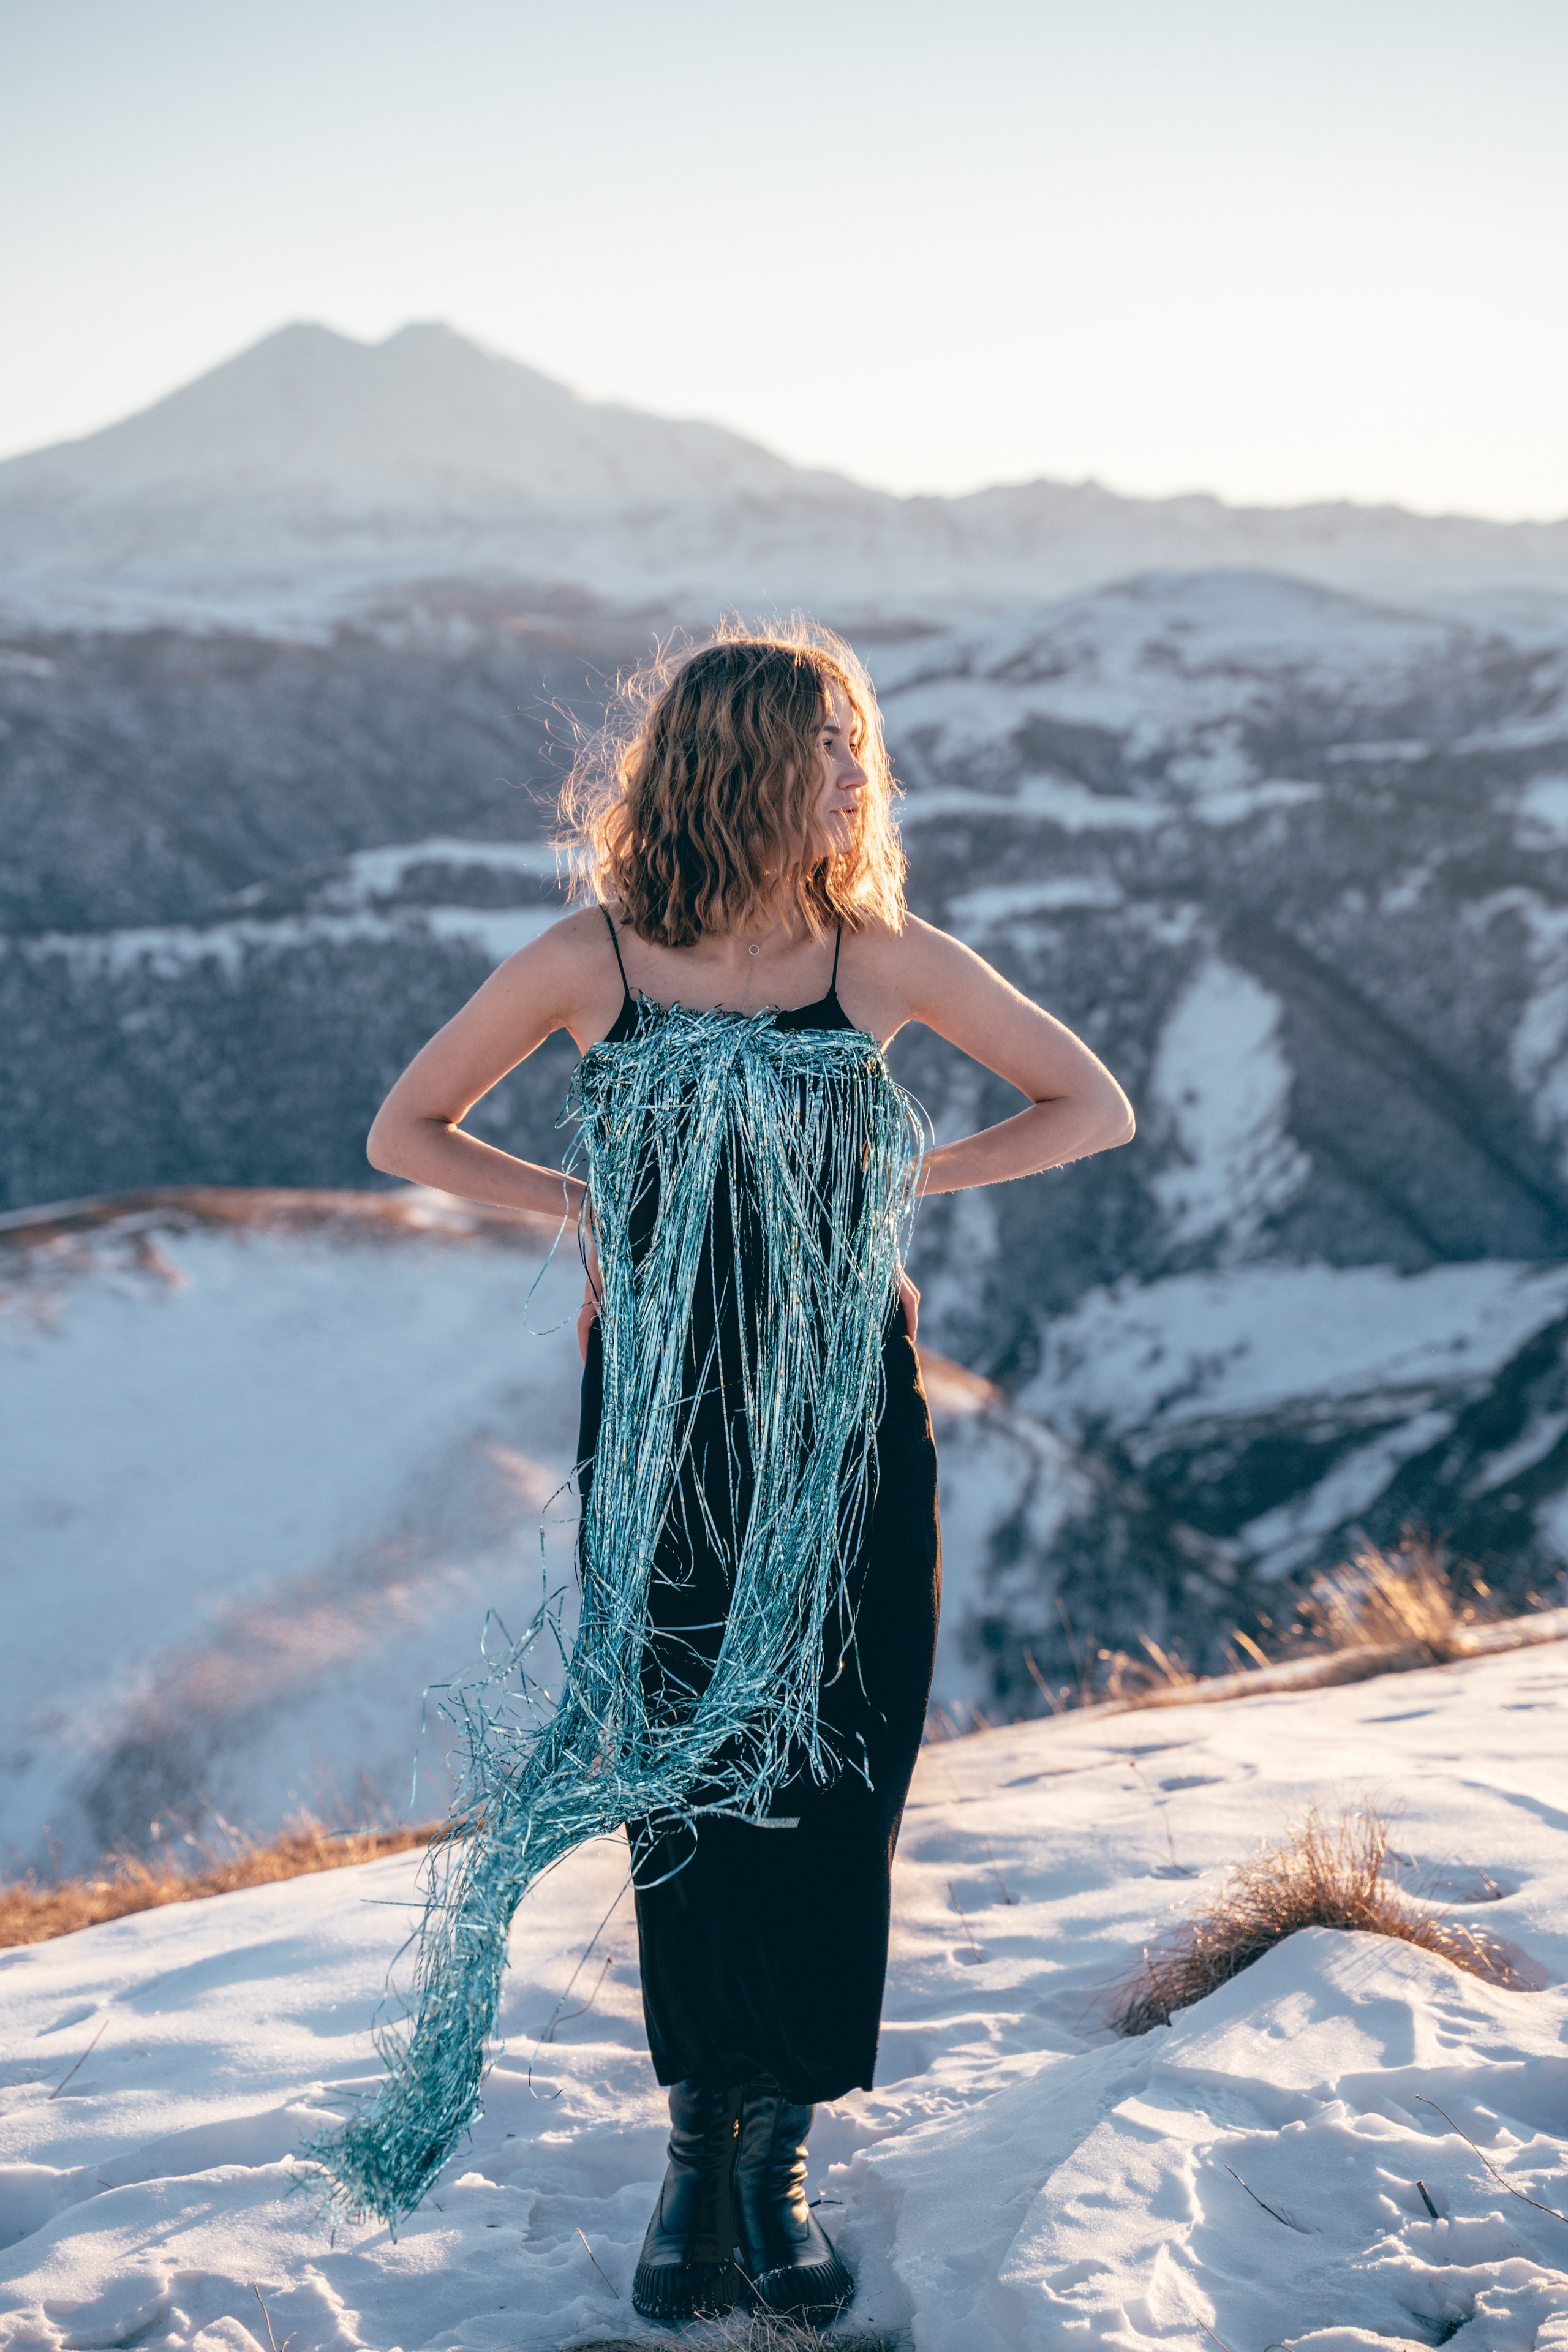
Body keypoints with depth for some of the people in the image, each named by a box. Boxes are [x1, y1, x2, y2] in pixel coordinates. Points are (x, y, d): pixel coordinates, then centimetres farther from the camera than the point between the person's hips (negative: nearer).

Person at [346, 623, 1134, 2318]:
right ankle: (702, 2143, 23)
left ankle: (776, 2152, 19)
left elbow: (1094, 1109, 6)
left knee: (828, 1784, 3)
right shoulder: (590, 961, -5)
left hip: (848, 1426, 1)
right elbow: (406, 1133, 7)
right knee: (682, 1782, 7)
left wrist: (902, 1182, -3)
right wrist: (590, 1207, -2)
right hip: (661, 1424, -1)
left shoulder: (882, 958, -3)